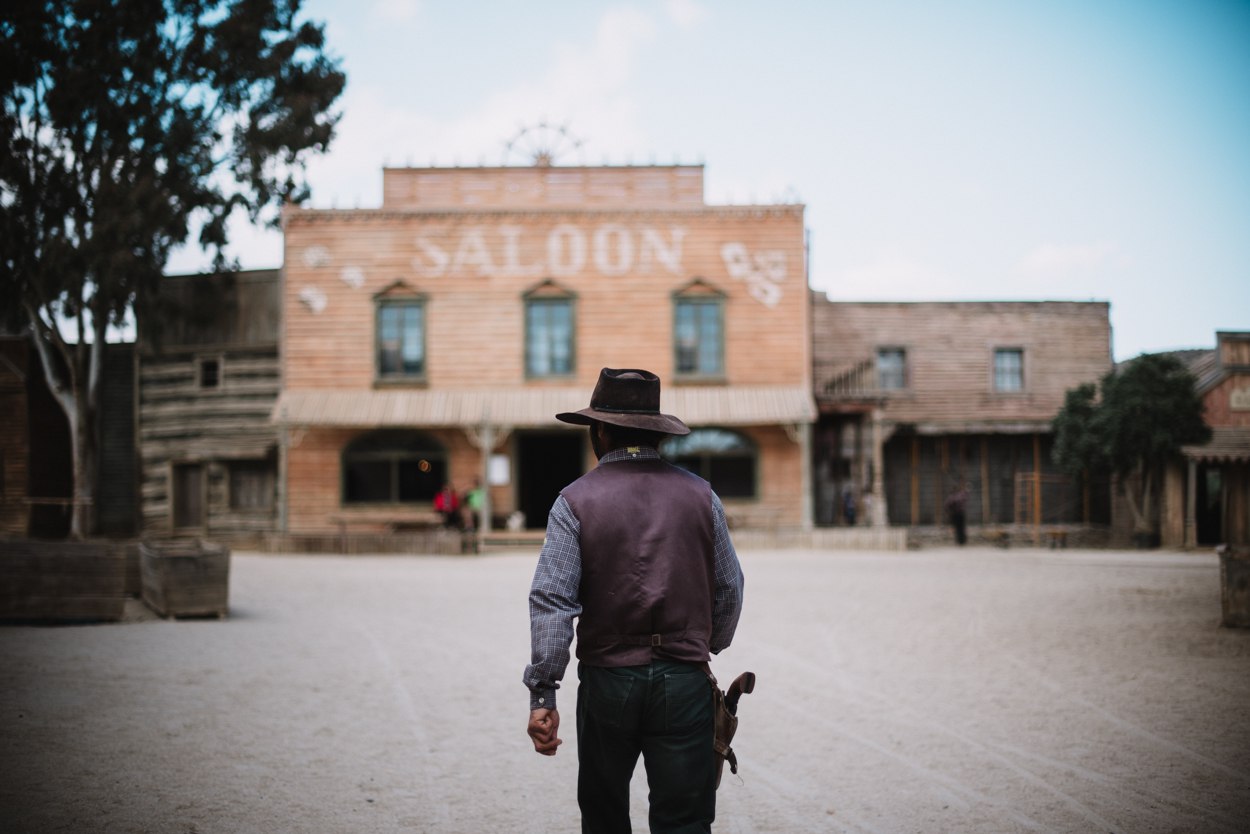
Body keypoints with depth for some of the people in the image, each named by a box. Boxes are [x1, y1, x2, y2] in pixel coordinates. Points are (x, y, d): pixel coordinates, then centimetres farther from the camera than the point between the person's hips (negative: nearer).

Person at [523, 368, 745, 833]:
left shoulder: (576, 501, -4)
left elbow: (551, 600, -12)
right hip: (684, 681, 1)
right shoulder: (700, 496, 3)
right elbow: (729, 590, 8)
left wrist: (543, 694, -11)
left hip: (607, 680, -1)